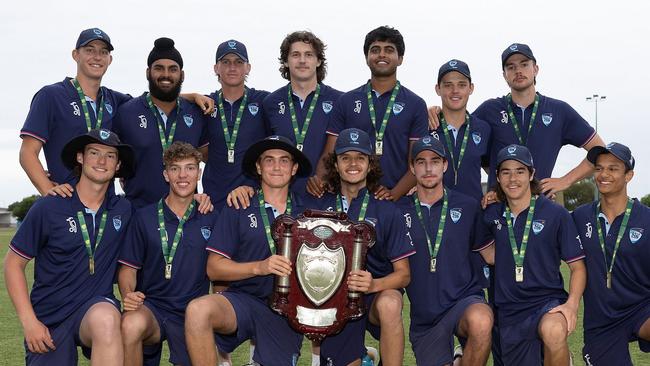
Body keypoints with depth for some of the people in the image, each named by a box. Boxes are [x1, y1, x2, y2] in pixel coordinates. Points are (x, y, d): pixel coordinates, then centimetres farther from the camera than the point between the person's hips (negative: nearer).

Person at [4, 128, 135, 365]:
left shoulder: (123, 210, 2)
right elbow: (13, 263, 0)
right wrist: (29, 322, -7)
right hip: (49, 319, 0)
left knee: (105, 319, -34)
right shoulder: (48, 208, -5)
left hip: (98, 306, 0)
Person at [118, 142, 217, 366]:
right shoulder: (144, 217, 3)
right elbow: (128, 267, 5)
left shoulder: (210, 219, 6)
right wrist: (128, 294, -14)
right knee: (131, 324, -35)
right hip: (151, 306, -1)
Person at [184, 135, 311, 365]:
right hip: (242, 300, -2)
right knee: (198, 310, -31)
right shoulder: (238, 209, 3)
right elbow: (214, 269, -1)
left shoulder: (307, 211, 8)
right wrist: (259, 267, -15)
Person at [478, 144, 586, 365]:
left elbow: (578, 266, -1)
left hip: (548, 301, -4)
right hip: (509, 312, 4)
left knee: (553, 330, -36)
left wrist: (572, 304, -17)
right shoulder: (492, 215, 8)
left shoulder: (556, 214, -3)